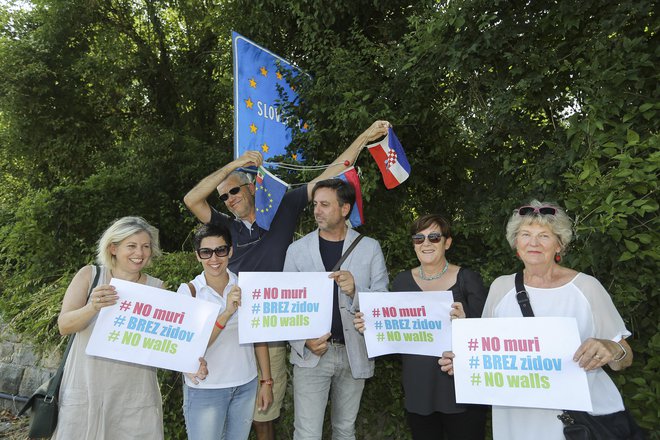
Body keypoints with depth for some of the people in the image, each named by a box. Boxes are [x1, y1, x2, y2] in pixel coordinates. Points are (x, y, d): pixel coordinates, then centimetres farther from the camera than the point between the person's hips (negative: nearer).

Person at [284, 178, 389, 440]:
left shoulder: (370, 248, -1)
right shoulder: (298, 249, 0)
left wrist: (355, 291, -23)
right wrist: (303, 340, -15)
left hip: (354, 353, 1)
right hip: (311, 354, -1)